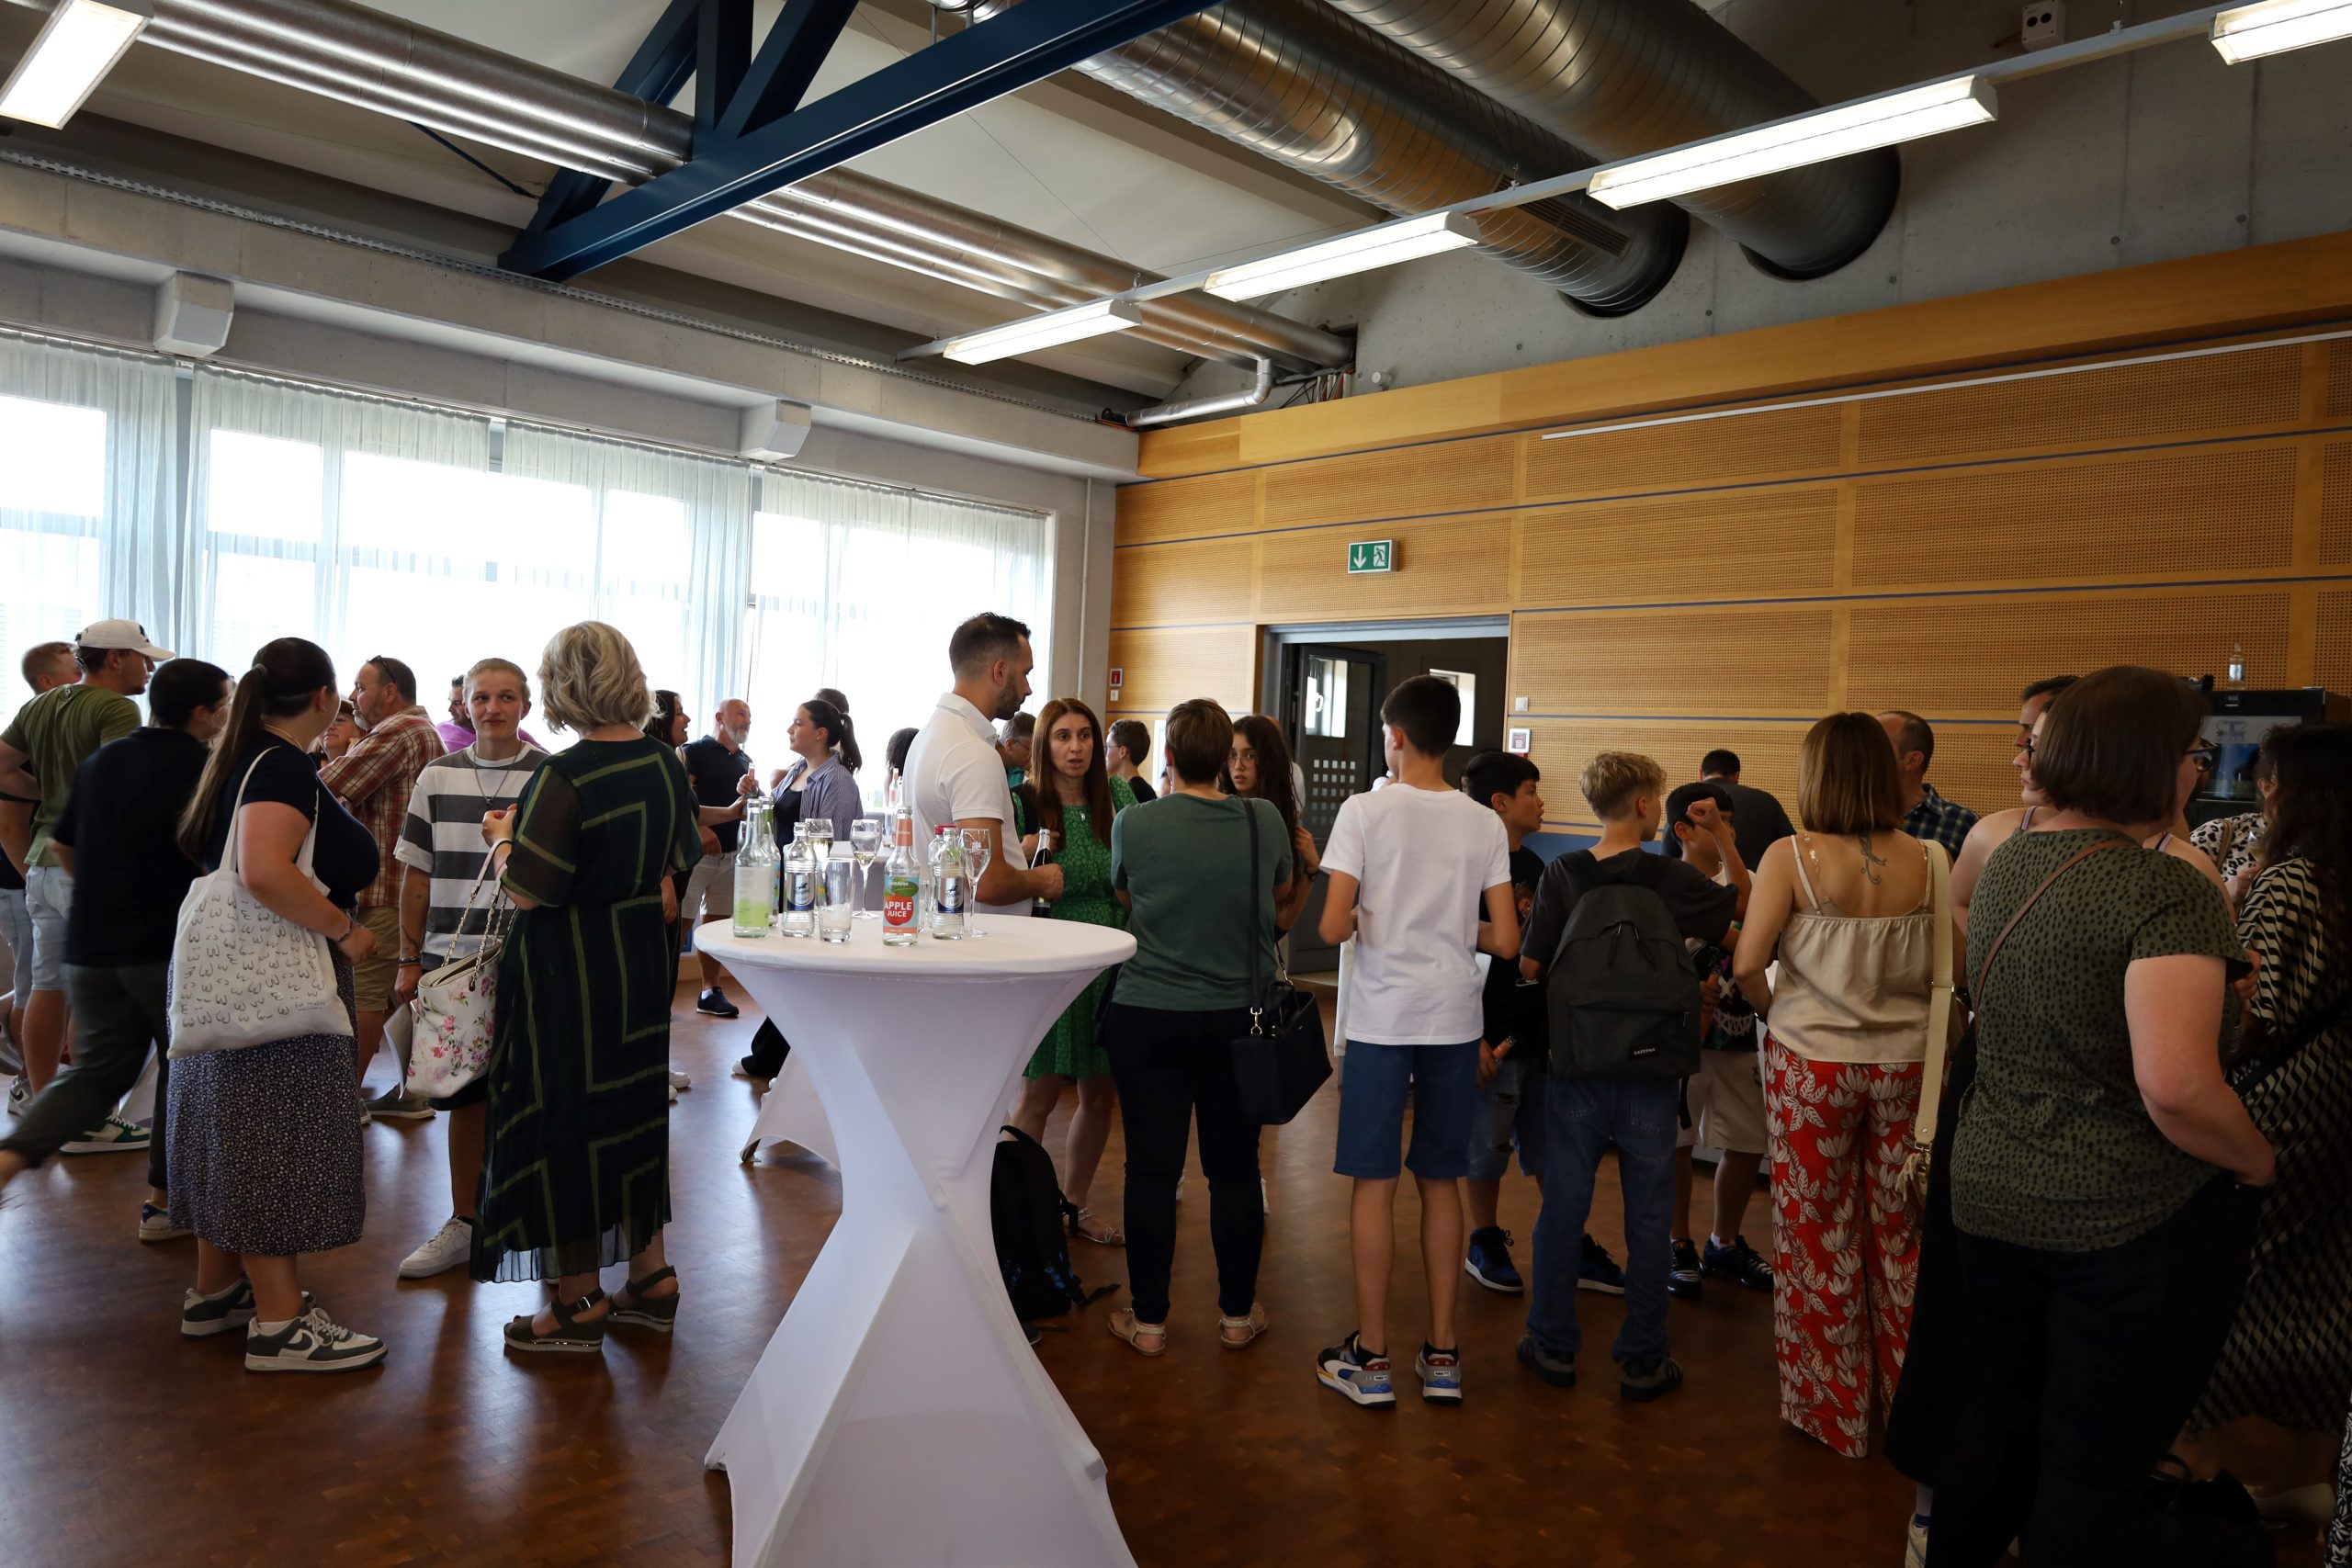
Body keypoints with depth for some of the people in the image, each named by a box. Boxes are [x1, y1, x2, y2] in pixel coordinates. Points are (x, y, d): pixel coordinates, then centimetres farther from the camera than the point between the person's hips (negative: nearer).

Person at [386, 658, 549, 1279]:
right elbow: (416, 877, 10)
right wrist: (410, 961, 8)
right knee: (464, 1094, 12)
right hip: (449, 959, 3)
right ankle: (463, 1223, 26)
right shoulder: (437, 777, 7)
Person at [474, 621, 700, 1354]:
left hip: (567, 970, -7)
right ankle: (649, 1275, 26)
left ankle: (579, 1302, 16)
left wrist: (501, 839, -4)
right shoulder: (666, 763, 2)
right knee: (633, 1110, 17)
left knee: (564, 1119, 5)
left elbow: (527, 890, -20)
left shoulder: (565, 777, -20)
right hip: (640, 961, 7)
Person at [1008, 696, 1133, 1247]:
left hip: (1110, 964, 4)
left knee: (1099, 1095, 13)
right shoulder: (1022, 803, -6)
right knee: (1039, 1096, 1)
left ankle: (1074, 1203, 31)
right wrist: (1023, 860, -21)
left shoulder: (1117, 796, 4)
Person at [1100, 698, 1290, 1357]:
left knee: (1151, 1168, 7)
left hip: (1147, 1016, -1)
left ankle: (1148, 1319, 18)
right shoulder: (1265, 820, -6)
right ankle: (1238, 1313, 26)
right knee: (1234, 1168, 13)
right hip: (1237, 1017, 2)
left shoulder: (1133, 824, -10)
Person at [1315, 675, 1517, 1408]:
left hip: (1383, 1016, -3)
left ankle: (1371, 1356, 12)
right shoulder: (1485, 824, 1)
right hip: (1454, 1019, 3)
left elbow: (1334, 926, -14)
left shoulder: (1364, 811, -8)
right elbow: (1506, 940, -1)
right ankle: (1441, 1353, 20)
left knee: (1374, 1180, 5)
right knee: (1441, 1180, 13)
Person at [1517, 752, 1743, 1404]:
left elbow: (1529, 966, -5)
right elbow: (1745, 906, 7)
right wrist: (1722, 834, 6)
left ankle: (1553, 1346, 18)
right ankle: (1643, 1360, 17)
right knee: (1648, 1213, 9)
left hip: (1575, 1062, 1)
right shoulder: (1671, 877, -8)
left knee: (1563, 1202, 10)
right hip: (1649, 1068, -1)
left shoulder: (1561, 875, -5)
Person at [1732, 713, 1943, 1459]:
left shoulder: (1792, 857, -13)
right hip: (1903, 1062, 3)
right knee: (1899, 1230, 17)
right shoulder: (1925, 860, -5)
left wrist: (1771, 1006, 4)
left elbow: (1747, 964, -16)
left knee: (1818, 1234, 10)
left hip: (1813, 1064, -3)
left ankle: (1830, 1405, 23)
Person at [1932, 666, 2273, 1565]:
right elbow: (2176, 1087, -30)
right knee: (2097, 1467, 8)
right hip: (2134, 1221, -7)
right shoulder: (2166, 891, -21)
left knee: (2001, 1415, 22)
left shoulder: (2006, 864, 4)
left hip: (1993, 1199, 7)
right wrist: (2257, 1162, -10)